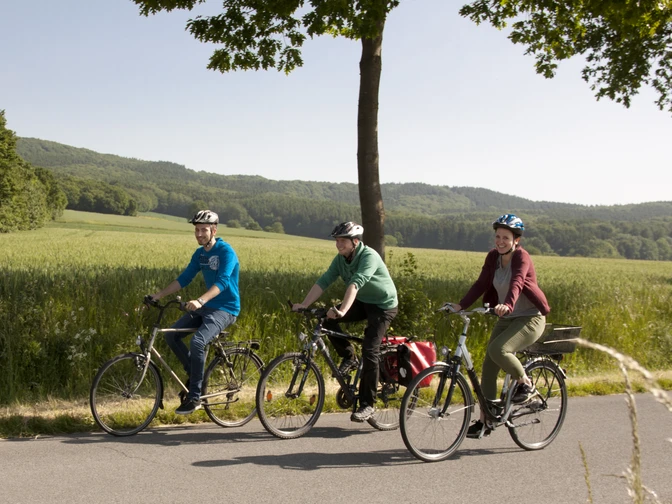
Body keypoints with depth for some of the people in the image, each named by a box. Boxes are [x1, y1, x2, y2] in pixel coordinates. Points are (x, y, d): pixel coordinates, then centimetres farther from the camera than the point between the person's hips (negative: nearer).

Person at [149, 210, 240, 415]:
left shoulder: (226, 252, -16)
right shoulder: (200, 254, 9)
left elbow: (222, 282, -29)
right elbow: (184, 278, 12)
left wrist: (200, 301, -44)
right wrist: (160, 294, 1)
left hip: (225, 309, -8)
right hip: (206, 307, 8)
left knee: (197, 341, -28)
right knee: (172, 335, -6)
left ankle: (194, 397, -16)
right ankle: (194, 374, 12)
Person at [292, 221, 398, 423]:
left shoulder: (369, 256, -26)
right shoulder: (340, 259, -4)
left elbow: (355, 284, -40)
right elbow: (323, 281, -12)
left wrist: (342, 311, -53)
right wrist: (303, 305, -23)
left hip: (383, 305, -7)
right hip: (362, 302, 7)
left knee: (369, 350, -16)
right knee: (327, 319, -15)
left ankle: (367, 404, -7)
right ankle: (349, 357, 4)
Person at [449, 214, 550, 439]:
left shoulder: (521, 257, -15)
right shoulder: (493, 257, 4)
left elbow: (517, 283, -33)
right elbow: (481, 284, -1)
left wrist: (507, 305, -50)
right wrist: (460, 305, -13)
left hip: (530, 319, -7)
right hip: (506, 319, 7)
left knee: (498, 349, -30)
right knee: (488, 366, 1)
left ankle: (526, 384, -3)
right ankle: (484, 421, 10)